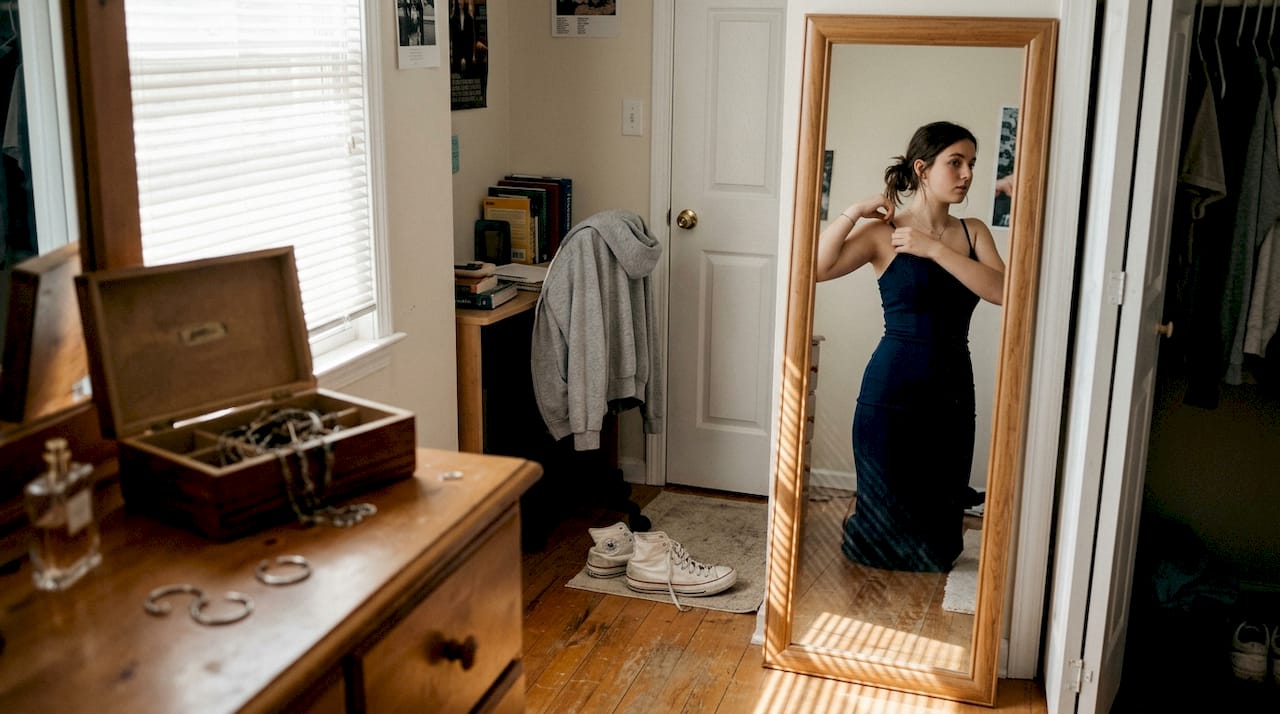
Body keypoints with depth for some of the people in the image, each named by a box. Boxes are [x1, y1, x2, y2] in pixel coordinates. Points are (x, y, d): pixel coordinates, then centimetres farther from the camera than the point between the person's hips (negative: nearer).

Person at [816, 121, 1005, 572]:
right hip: (893, 388, -4)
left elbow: (1002, 291, -12)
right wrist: (855, 211, -19)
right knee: (888, 517, 6)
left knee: (940, 520, 13)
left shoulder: (973, 233, 7)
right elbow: (816, 268, -21)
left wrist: (933, 248, -16)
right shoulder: (884, 233, -5)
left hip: (953, 390, 4)